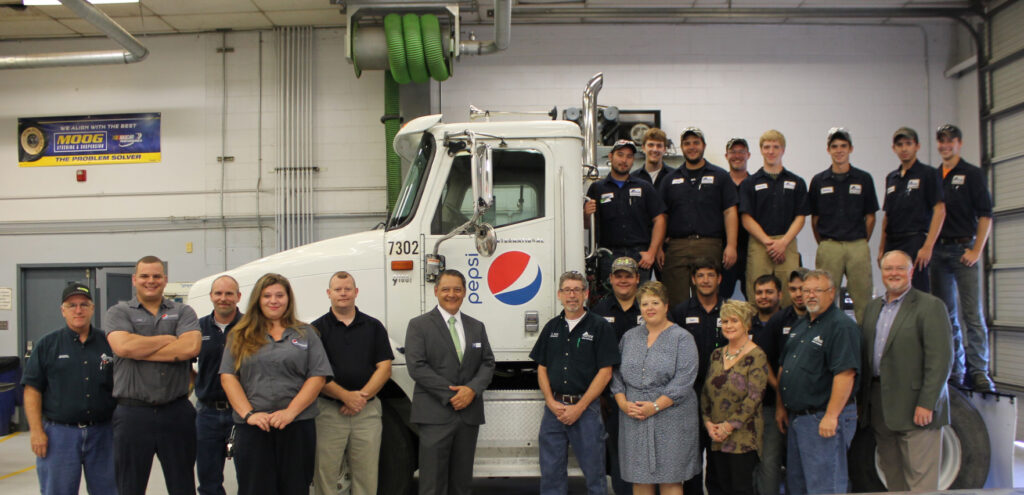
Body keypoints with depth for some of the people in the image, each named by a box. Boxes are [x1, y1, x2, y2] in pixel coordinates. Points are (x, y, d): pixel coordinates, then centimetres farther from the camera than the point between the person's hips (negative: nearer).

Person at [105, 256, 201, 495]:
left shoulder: (183, 312, 9)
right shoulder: (119, 312, 6)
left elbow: (191, 347, -11)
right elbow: (123, 346, -14)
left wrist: (140, 350, -11)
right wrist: (169, 339, -5)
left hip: (176, 412, 1)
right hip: (133, 414, -1)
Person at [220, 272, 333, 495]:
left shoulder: (305, 334, 9)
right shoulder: (241, 336, 11)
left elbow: (318, 377, 1)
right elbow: (228, 377, 3)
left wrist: (290, 412, -11)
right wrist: (249, 414, -10)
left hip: (297, 426, 0)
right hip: (251, 428, 0)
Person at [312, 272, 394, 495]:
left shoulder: (374, 327, 10)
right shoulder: (317, 329, 4)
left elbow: (384, 368, 4)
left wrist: (362, 396, -10)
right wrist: (345, 396, -15)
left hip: (367, 411, 2)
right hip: (328, 411, -1)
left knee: (367, 477, 4)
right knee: (325, 476, 0)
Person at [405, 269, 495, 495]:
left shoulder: (477, 327, 15)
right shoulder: (419, 325, 1)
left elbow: (488, 363, 10)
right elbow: (417, 367, -8)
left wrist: (472, 389, -10)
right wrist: (450, 395, -13)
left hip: (469, 413, 4)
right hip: (435, 415, -4)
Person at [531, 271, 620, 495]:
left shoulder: (600, 327, -3)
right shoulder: (552, 327, 11)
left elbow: (605, 372, -7)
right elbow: (542, 369, 11)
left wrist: (579, 408, -12)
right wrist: (552, 403, -4)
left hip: (586, 408, -4)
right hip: (553, 408, 4)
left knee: (594, 472, 3)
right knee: (551, 472, 8)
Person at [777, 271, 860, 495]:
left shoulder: (842, 326, -13)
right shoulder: (800, 326, 15)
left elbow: (846, 373, -21)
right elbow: (783, 368, 20)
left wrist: (831, 416, -23)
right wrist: (781, 406, 15)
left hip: (824, 419, -9)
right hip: (795, 418, 9)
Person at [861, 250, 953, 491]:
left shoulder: (930, 306, -7)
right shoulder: (873, 307, 15)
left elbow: (940, 360, -13)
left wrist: (926, 404, -19)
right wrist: (864, 399, 11)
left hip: (916, 410, -7)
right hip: (881, 410, 7)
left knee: (921, 480, -3)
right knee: (893, 479, 14)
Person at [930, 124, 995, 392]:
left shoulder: (972, 174, 1)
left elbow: (985, 215, -3)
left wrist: (976, 250, -11)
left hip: (963, 249, -4)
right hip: (937, 251, 5)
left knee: (972, 314, -8)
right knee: (946, 315, 7)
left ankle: (978, 371, -6)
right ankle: (954, 370, 14)